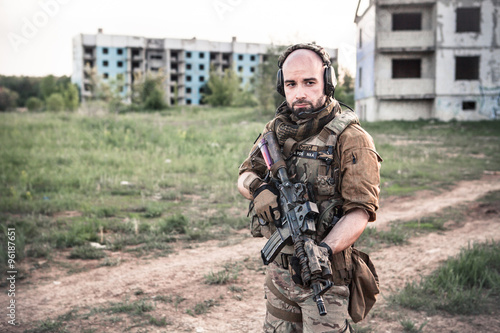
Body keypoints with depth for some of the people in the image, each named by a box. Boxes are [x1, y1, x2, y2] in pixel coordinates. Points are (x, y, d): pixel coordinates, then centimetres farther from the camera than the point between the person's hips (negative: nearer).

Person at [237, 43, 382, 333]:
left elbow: (360, 211, -17)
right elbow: (245, 176, 9)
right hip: (278, 267, 6)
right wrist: (258, 188, -15)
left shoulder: (352, 140, -13)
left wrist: (325, 249, -32)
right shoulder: (276, 129, 7)